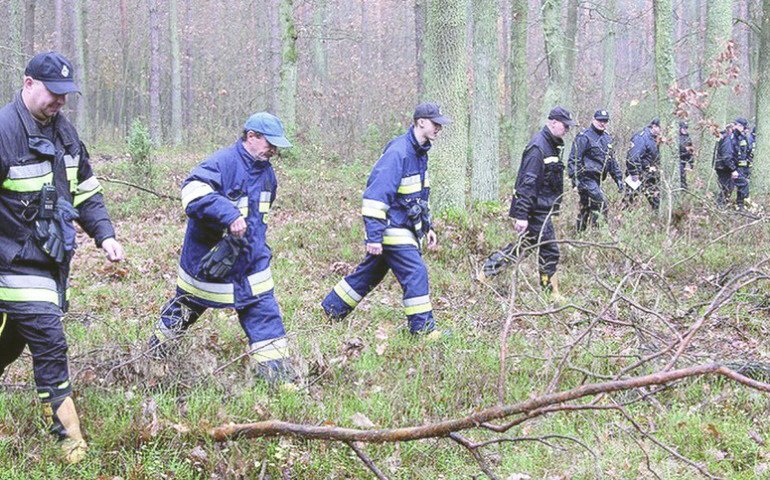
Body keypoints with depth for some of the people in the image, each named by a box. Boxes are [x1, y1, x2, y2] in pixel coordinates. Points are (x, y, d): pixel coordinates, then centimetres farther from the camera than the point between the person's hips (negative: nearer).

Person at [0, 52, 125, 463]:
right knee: (49, 344, -9)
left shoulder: (63, 131, 8)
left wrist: (104, 235, 5)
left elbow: (85, 191, 16)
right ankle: (68, 441, -2)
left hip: (52, 259, 8)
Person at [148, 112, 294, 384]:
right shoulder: (222, 163, -21)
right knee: (183, 311, 14)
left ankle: (280, 378, -1)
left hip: (251, 264, 6)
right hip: (208, 259, -5)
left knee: (264, 313, -3)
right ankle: (156, 355, 38)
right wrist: (230, 215, -45)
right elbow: (193, 193, -38)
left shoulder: (266, 172, 6)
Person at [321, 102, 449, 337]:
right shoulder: (397, 153, -21)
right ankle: (423, 328, -3)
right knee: (415, 274, -10)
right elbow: (376, 195, -24)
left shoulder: (419, 152, 10)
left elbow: (420, 194, 23)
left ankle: (331, 309, 29)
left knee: (369, 273, 17)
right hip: (392, 228, -10)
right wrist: (373, 237, -26)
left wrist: (427, 227, 22)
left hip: (404, 227, 10)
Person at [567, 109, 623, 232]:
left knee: (585, 209, 13)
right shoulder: (584, 137, -9)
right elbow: (573, 159, -14)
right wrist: (575, 178, -23)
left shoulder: (607, 138, 16)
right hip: (586, 178, -8)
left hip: (596, 180, 8)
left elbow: (612, 161, 24)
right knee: (601, 204, -17)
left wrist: (618, 178, 18)